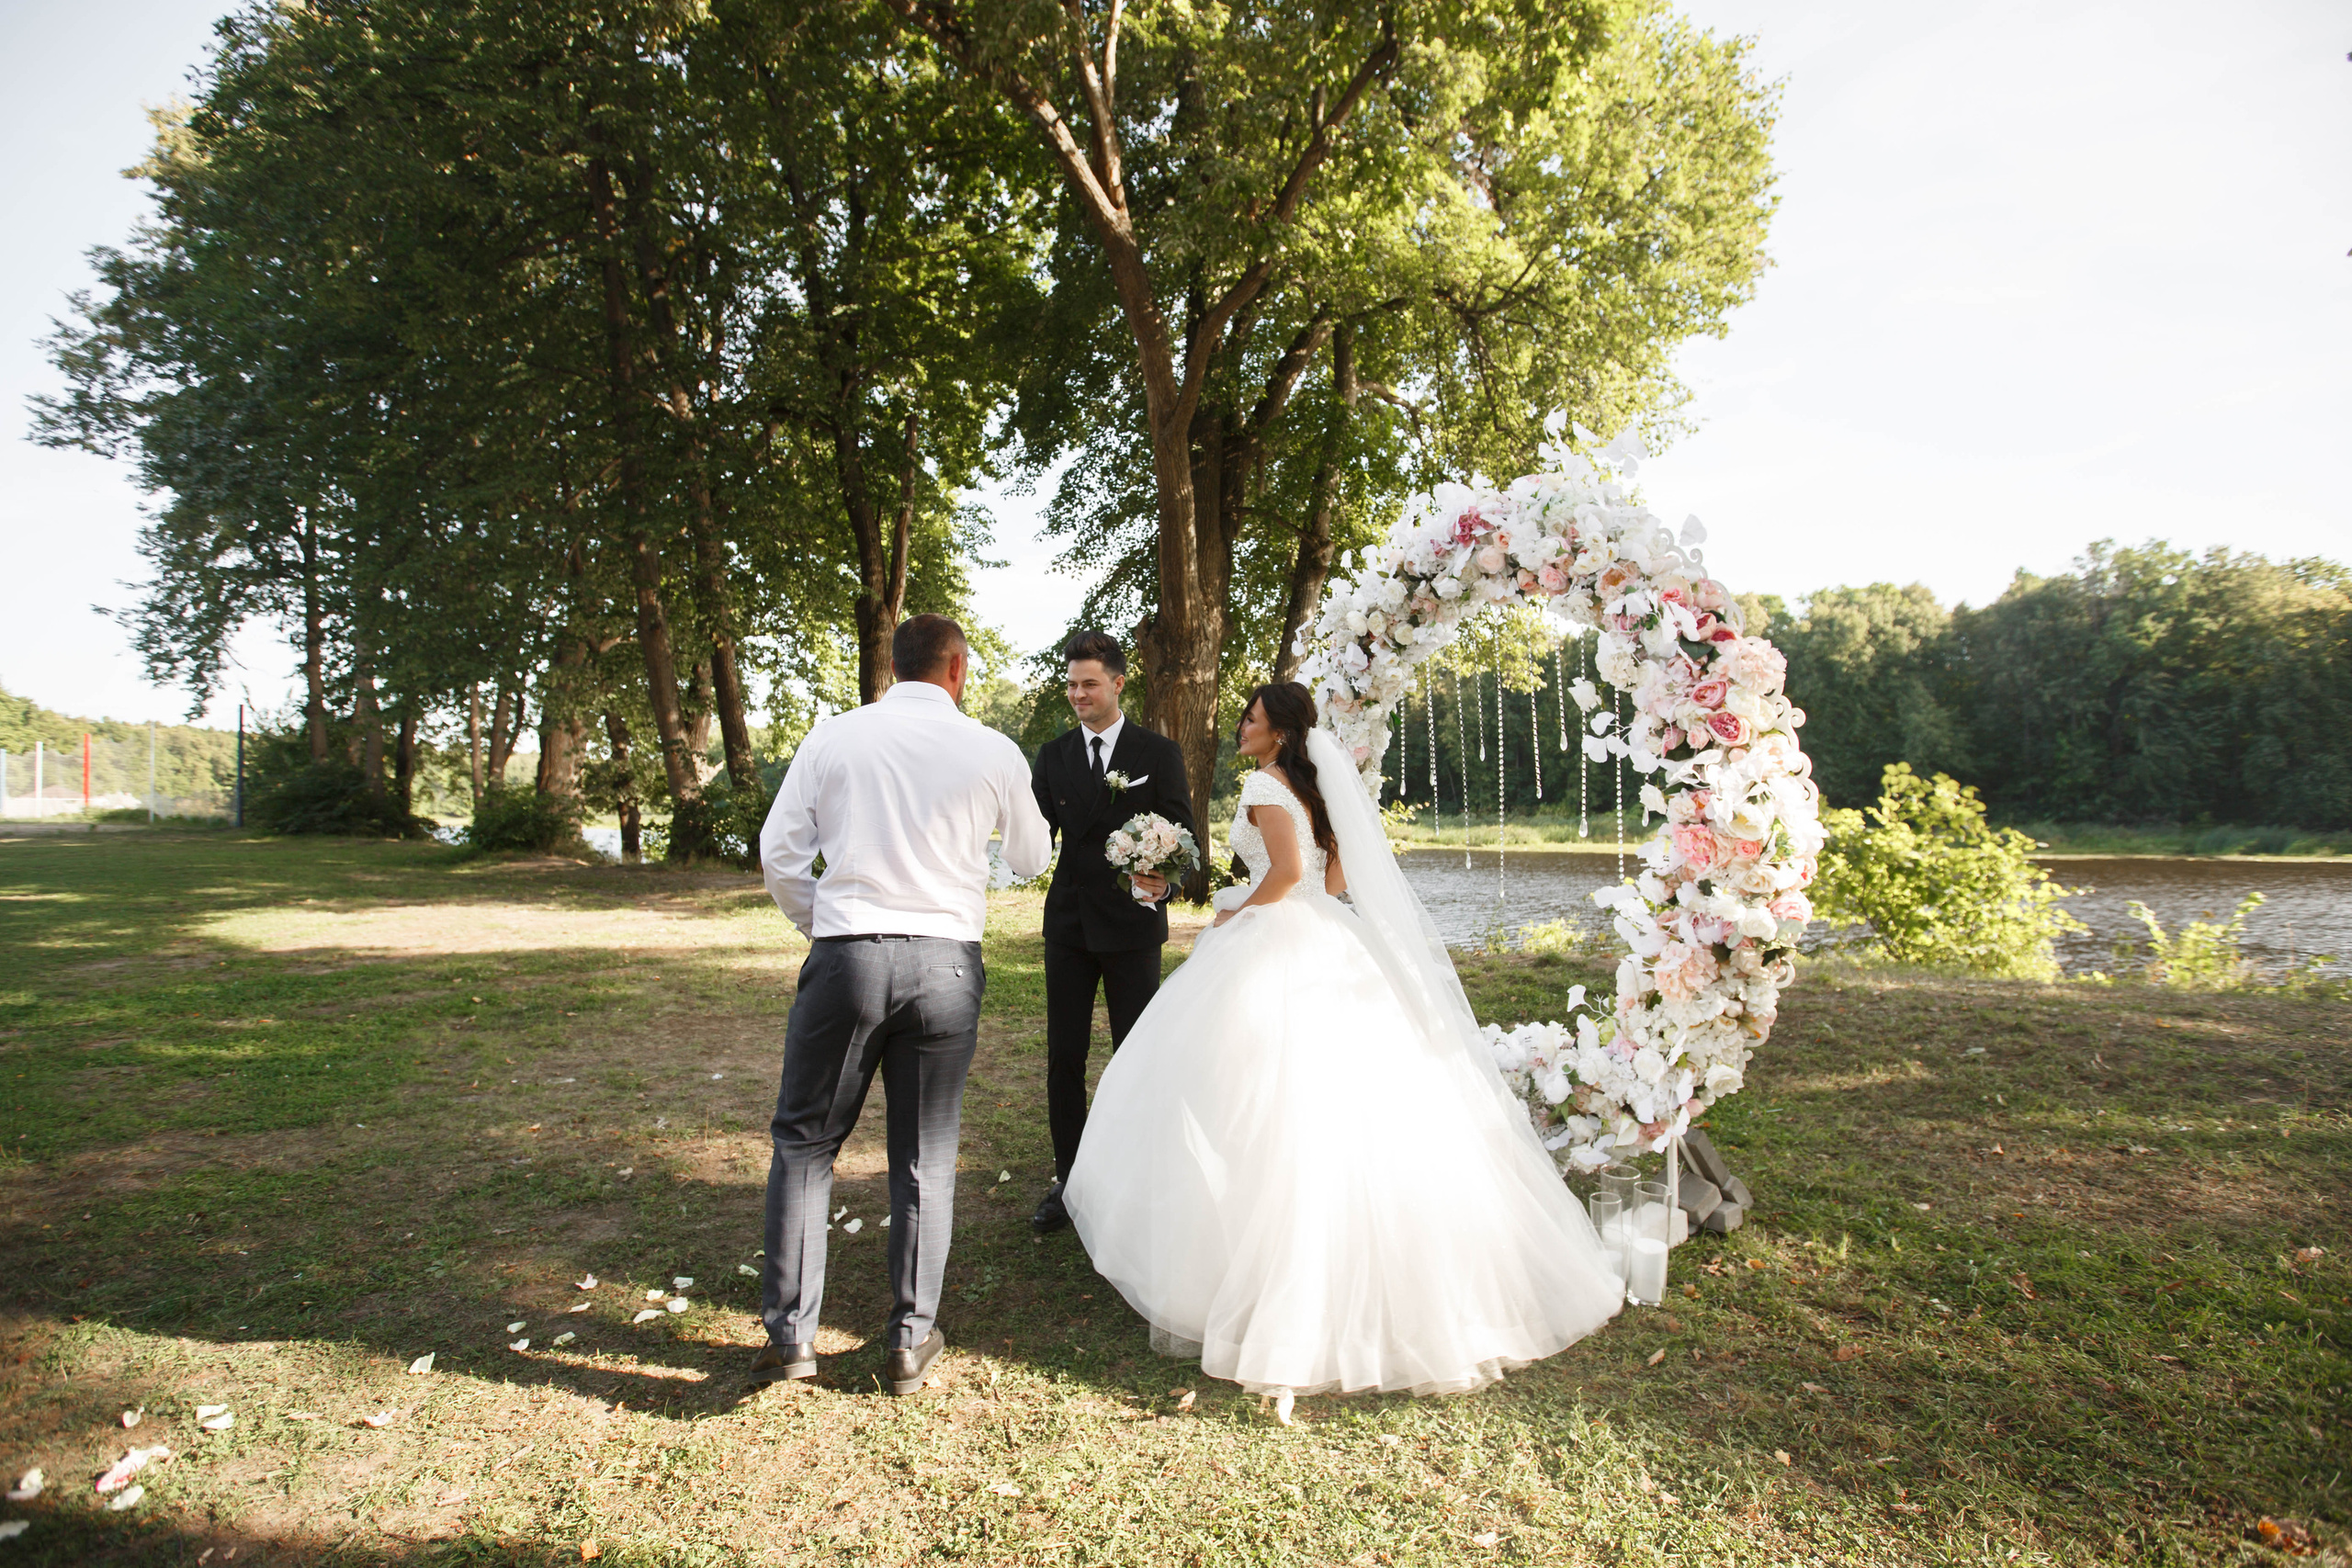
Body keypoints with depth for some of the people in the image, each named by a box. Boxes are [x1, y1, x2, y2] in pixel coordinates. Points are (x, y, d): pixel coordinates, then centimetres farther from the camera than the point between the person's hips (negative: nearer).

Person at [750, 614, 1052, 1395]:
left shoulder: (832, 736, 2)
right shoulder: (994, 752, 1)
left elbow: (778, 854, 2)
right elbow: (1031, 860, 15)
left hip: (845, 956, 0)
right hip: (945, 962, 0)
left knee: (804, 1145, 15)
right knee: (925, 1161, 12)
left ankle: (790, 1334, 18)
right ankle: (911, 1342, 22)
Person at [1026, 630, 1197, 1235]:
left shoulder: (1159, 752, -1)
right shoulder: (1053, 754, 7)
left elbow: (1182, 833, -5)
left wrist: (1165, 879, -24)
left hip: (1132, 921, -3)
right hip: (1068, 923, 3)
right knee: (1064, 1057, 8)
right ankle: (1069, 1181, 21)